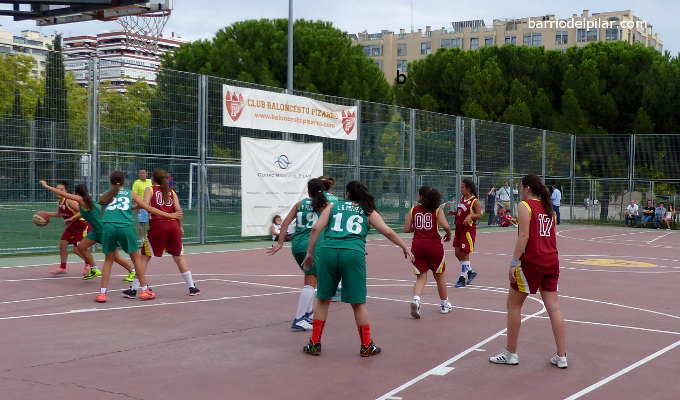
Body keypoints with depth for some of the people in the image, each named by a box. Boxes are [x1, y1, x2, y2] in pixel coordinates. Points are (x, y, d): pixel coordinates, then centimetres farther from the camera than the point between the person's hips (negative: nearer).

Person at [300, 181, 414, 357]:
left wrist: (310, 253, 11)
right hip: (353, 254, -1)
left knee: (323, 299, 14)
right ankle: (366, 346, 16)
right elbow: (388, 232, 11)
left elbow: (316, 228, 8)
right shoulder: (368, 212, 18)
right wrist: (405, 247, 22)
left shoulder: (333, 206, 19)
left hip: (327, 251, 1)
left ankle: (315, 344, 19)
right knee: (358, 303, 8)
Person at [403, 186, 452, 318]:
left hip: (417, 245, 1)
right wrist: (448, 235, 5)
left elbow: (406, 229, 1)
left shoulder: (413, 210, 4)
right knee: (439, 276, 16)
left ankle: (416, 299, -20)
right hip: (434, 245, -1)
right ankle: (444, 304, 30)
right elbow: (445, 226, -15)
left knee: (421, 277, 6)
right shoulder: (437, 210, -1)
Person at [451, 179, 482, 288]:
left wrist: (471, 216, -34)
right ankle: (470, 272, 27)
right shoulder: (462, 198, 10)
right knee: (458, 253, 11)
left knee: (465, 254, -2)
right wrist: (454, 212, 3)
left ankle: (463, 278, 6)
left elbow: (479, 214, -18)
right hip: (459, 229, 8)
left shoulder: (474, 201, -13)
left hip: (468, 230, -8)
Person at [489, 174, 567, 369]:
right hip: (551, 261, 7)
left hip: (531, 261, -7)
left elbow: (524, 236, -15)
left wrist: (514, 262, -14)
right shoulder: (549, 208, 15)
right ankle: (561, 356, 7)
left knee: (513, 304, 7)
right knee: (553, 306, 6)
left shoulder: (525, 206, -6)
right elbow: (553, 236, 14)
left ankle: (510, 353, 12)